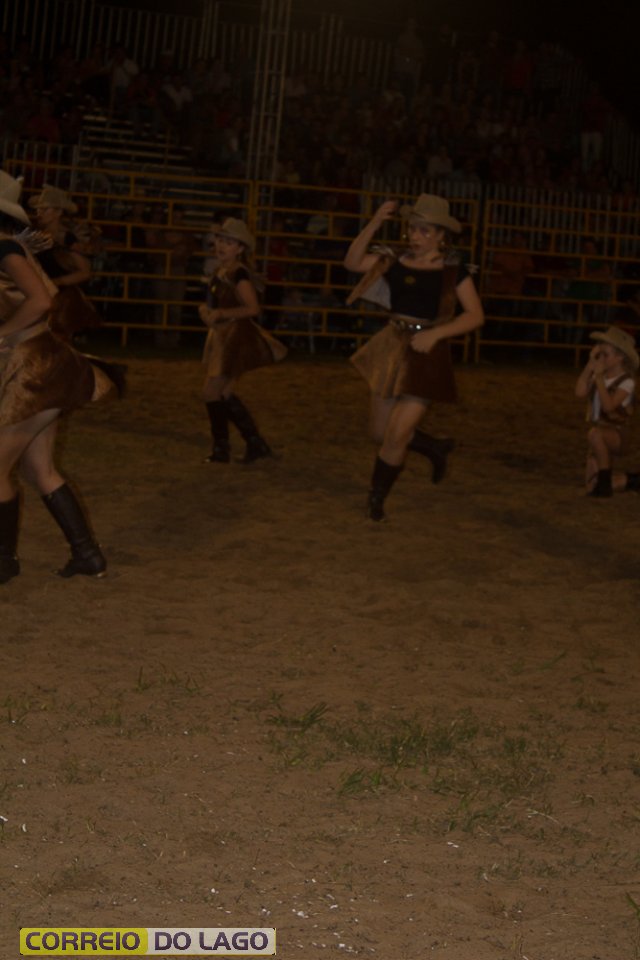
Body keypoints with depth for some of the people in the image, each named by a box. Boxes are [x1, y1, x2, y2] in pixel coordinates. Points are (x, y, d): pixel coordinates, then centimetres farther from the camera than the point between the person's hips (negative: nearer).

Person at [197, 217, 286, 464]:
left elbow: (252, 308, -24)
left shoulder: (238, 273, -16)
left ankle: (221, 448, 5)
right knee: (223, 394, 14)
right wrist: (206, 308, 1)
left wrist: (219, 314, -25)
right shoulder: (221, 271, 11)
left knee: (211, 393, -7)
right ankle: (255, 443, 21)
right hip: (223, 337, 10)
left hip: (235, 339, -10)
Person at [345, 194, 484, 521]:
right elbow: (352, 262, -3)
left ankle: (376, 499, 15)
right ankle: (434, 448, 38)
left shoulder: (452, 269, -6)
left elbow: (475, 315, -8)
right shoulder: (396, 263, 3)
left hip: (425, 356, -4)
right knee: (381, 434, 11)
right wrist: (375, 223, -12)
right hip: (391, 350, 5)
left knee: (397, 436, -7)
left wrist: (435, 333, -20)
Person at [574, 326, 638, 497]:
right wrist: (590, 364, -9)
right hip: (601, 437, 7)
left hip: (615, 435, -7)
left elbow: (608, 406, -25)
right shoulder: (597, 377, 6)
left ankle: (604, 481, -26)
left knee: (595, 433, -42)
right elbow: (580, 393, -12)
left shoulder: (626, 382, -12)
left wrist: (599, 377, -23)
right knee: (592, 486, 5)